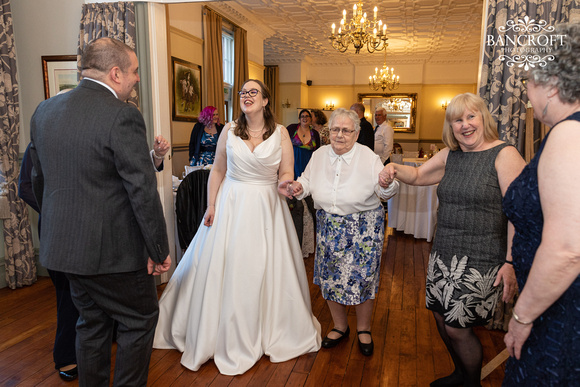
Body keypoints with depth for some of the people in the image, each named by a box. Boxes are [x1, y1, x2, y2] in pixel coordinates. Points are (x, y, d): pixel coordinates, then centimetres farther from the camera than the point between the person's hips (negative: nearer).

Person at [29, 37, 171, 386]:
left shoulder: (44, 111, 6)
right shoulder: (122, 115, -19)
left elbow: (39, 179, 14)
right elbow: (143, 191, -20)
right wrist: (160, 250, -11)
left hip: (65, 246, 8)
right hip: (114, 250, -8)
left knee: (92, 324, 23)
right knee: (140, 322, 12)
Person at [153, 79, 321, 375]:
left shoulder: (280, 133, -1)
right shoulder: (230, 130, 1)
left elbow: (287, 173, -3)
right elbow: (217, 170, 4)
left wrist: (285, 185, -26)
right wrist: (210, 206, 0)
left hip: (266, 207, 0)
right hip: (231, 206, 1)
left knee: (266, 269, 7)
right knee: (226, 268, 5)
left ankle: (270, 332, 30)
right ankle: (229, 336, 26)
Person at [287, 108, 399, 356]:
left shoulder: (369, 158, -11)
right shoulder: (319, 156, 0)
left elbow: (385, 192, -9)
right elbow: (308, 179, 14)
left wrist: (386, 184, -32)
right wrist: (300, 187, -8)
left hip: (363, 227, -3)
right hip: (328, 226, 4)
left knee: (361, 278, 4)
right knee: (329, 277, 10)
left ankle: (364, 329, 31)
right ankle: (340, 327, 35)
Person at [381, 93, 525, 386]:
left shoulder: (504, 155, -11)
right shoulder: (450, 155, 9)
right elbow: (418, 175, 22)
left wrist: (511, 262, -19)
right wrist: (394, 169, 0)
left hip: (479, 260, -6)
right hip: (444, 253, 7)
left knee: (457, 328, 0)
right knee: (441, 318, 15)